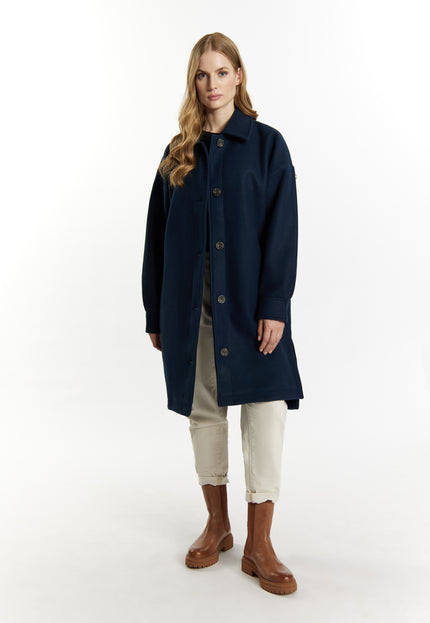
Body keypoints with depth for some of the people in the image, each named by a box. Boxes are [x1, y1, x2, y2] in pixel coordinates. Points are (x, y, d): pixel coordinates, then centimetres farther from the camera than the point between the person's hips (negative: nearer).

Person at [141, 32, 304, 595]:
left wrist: (274, 305, -14)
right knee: (203, 410, 10)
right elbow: (157, 236, 9)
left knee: (265, 407, -5)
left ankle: (259, 545, 9)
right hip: (190, 306, 3)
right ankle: (217, 526, 28)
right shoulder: (178, 154, 10)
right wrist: (155, 313, 6)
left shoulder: (267, 145, 2)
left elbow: (282, 230, -5)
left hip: (250, 303, -3)